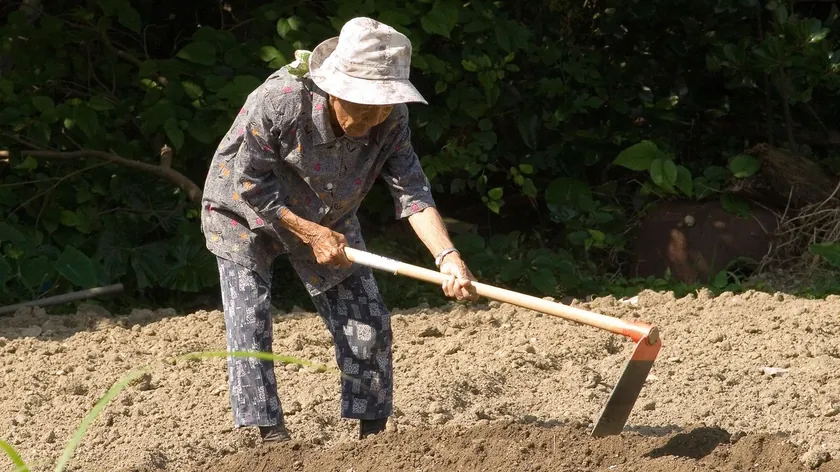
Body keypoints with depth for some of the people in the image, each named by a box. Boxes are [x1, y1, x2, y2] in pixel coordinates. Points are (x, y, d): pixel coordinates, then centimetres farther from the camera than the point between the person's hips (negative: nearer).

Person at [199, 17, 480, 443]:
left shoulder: (390, 118, -24)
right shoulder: (278, 100, -37)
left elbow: (411, 192, -25)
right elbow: (248, 182, -27)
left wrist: (447, 257, -41)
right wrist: (310, 233, -27)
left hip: (328, 220, 4)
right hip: (245, 214, -4)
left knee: (367, 322, 0)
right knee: (249, 323, -15)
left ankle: (373, 432, 11)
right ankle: (269, 434, -10)